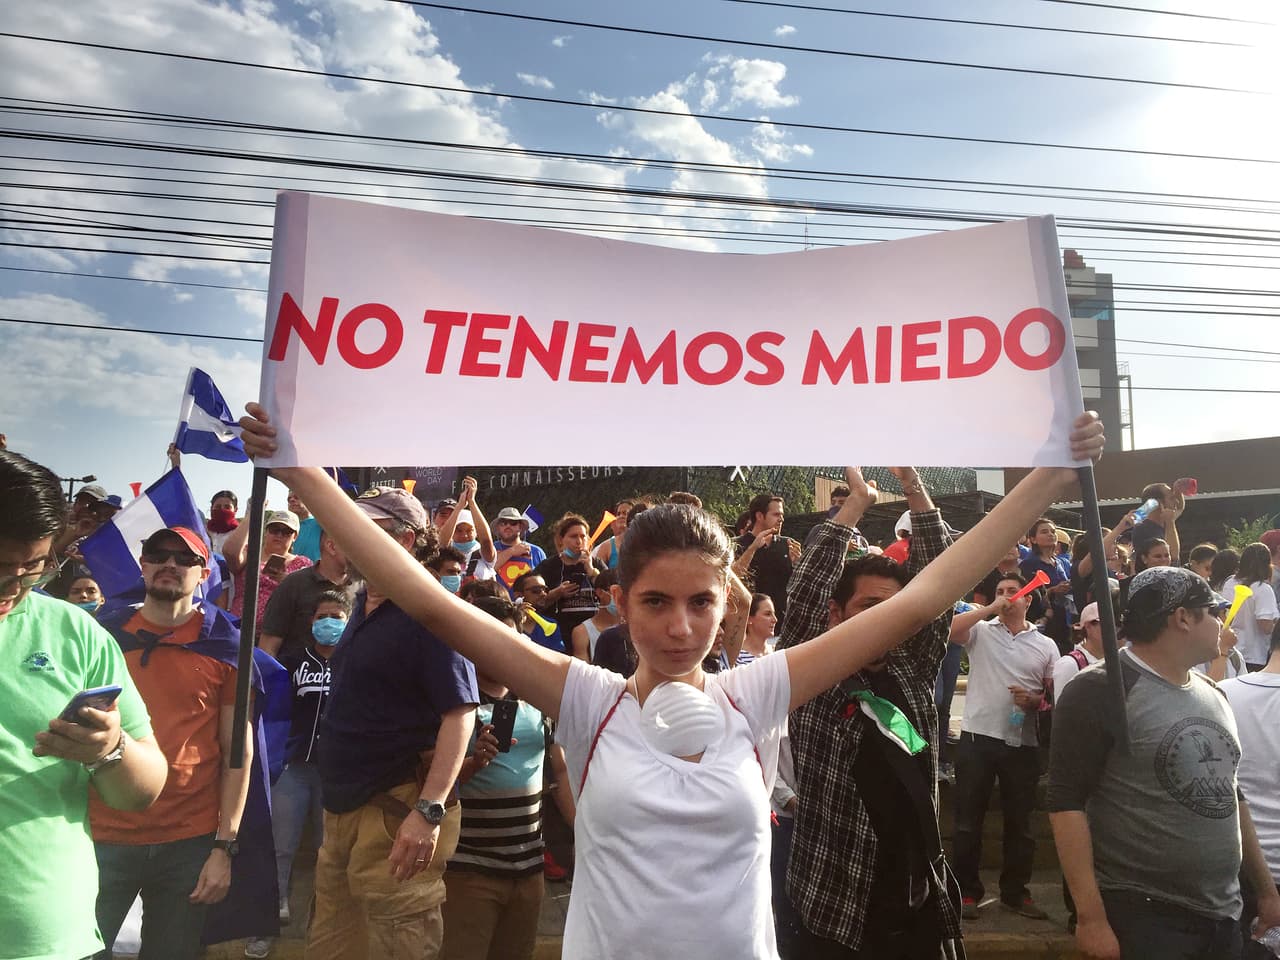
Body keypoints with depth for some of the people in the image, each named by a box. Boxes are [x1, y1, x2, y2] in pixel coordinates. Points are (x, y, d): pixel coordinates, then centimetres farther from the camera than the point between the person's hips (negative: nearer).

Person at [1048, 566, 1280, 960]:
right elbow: (1066, 804, -18)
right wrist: (1091, 917, -21)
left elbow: (1231, 796, 21)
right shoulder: (1100, 692, -14)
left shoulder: (1214, 696, 11)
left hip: (1224, 916, 8)